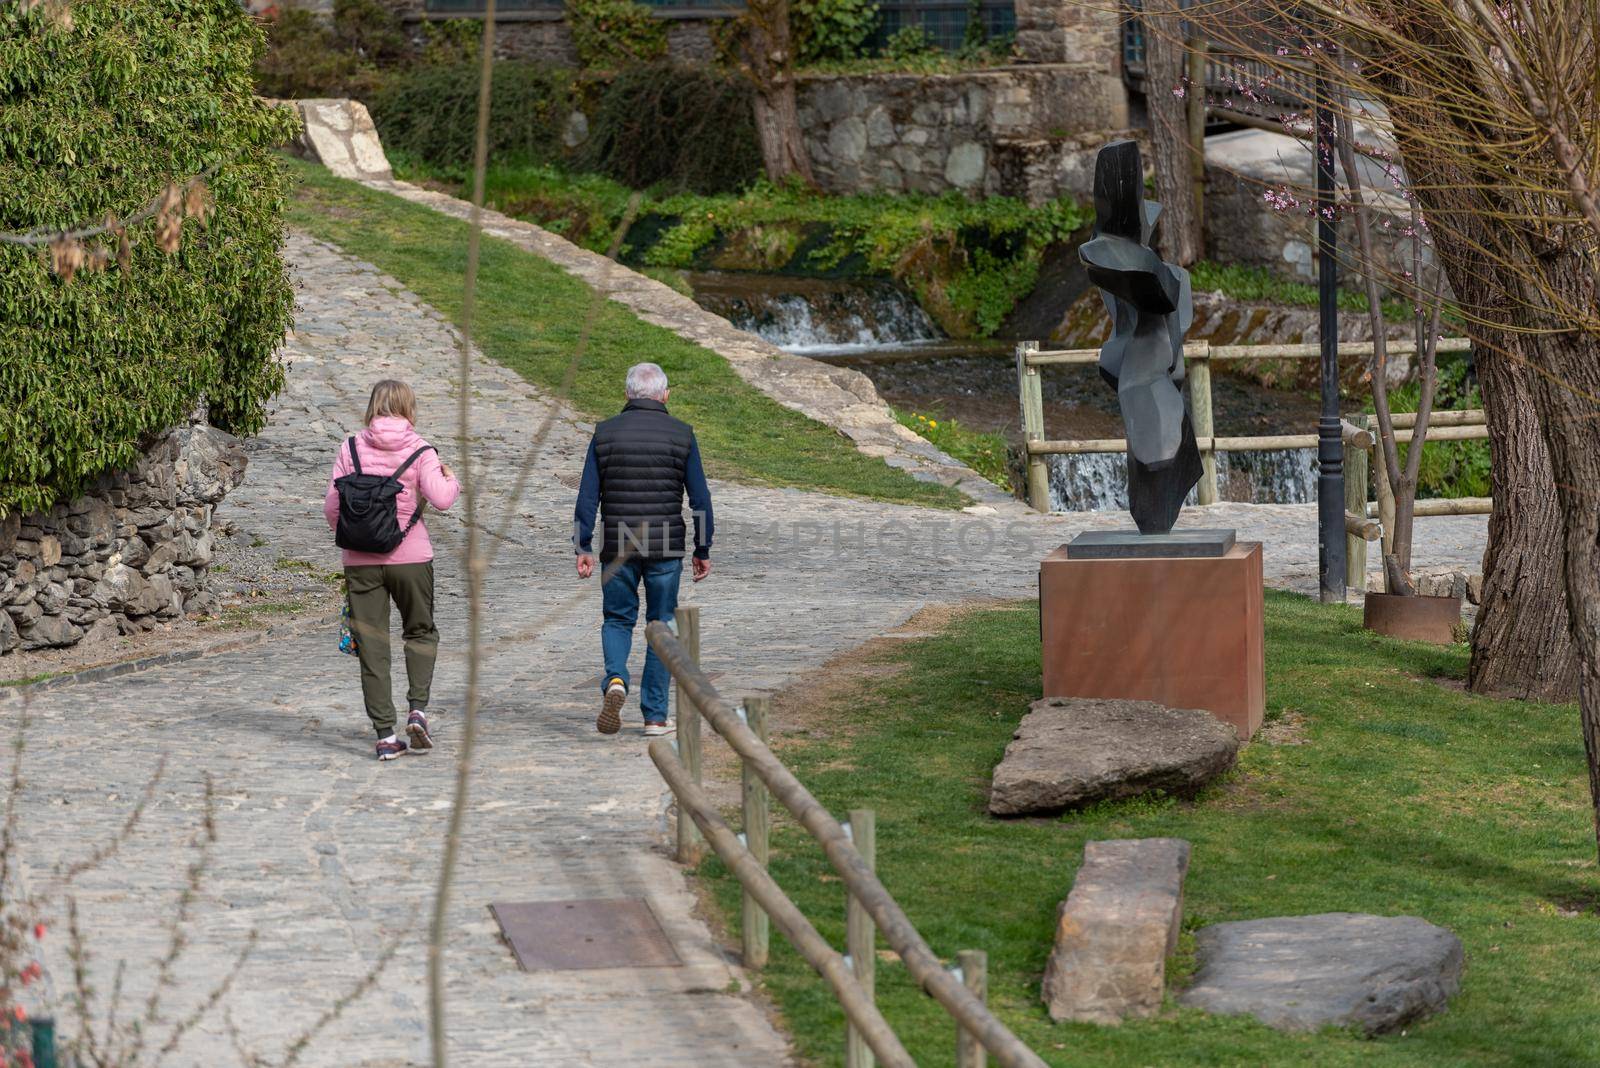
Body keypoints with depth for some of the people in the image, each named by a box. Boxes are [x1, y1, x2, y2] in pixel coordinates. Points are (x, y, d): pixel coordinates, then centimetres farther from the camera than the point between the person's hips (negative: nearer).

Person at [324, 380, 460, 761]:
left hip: (361, 561, 1)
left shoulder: (351, 448, 1)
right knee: (420, 632, 19)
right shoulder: (419, 450, -4)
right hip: (410, 557, -1)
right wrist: (452, 480, 6)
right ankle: (418, 708, 1)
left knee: (372, 644, 5)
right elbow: (440, 498, -16)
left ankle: (386, 735, 3)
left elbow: (332, 505, 0)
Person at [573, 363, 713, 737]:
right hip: (665, 550, -1)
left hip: (617, 549, 1)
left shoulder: (605, 433, 0)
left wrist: (583, 547, 2)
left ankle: (615, 680, -13)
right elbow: (700, 498, -2)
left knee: (617, 620, 16)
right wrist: (703, 550, 7)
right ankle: (655, 715, 9)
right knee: (662, 627, 11)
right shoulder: (681, 434, -2)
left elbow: (587, 496, -2)